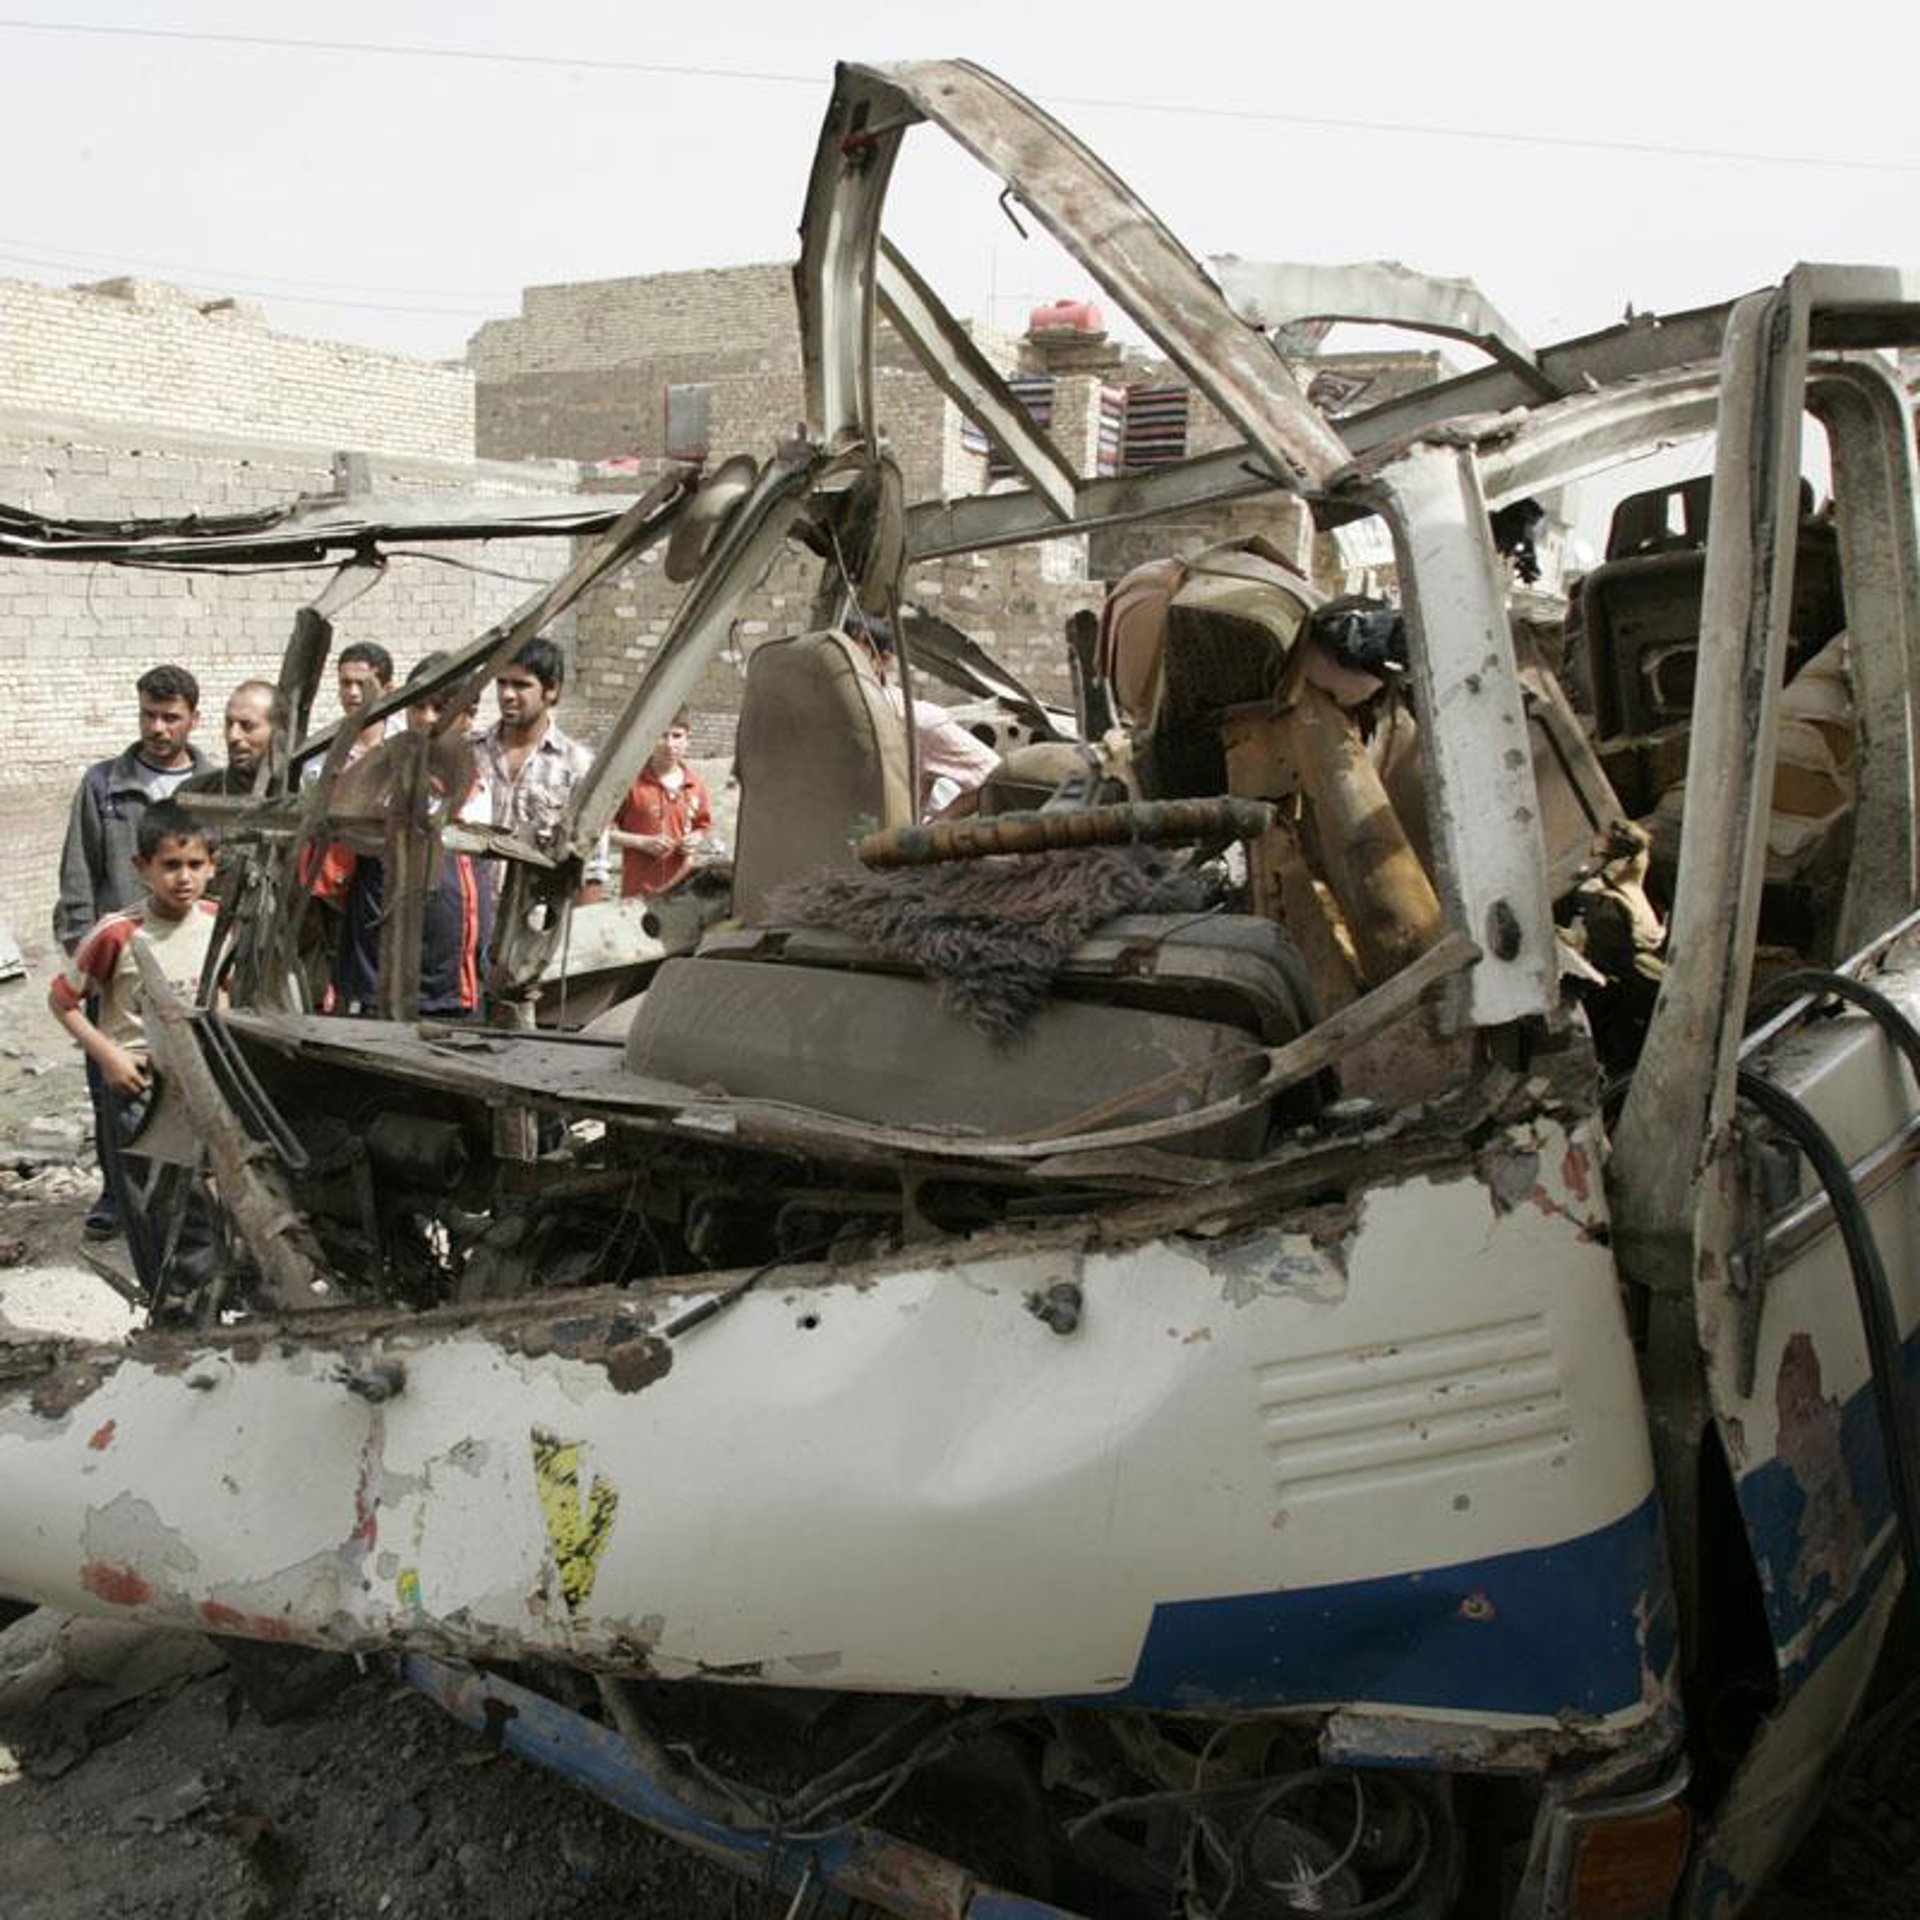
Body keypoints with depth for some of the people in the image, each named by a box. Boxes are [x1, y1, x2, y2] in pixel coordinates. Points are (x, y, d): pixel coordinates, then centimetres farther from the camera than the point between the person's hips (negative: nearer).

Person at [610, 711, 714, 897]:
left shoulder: (696, 785, 5)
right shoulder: (632, 782, -9)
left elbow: (704, 827, 19)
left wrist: (696, 840, -3)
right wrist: (643, 842, -16)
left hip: (683, 887, 4)